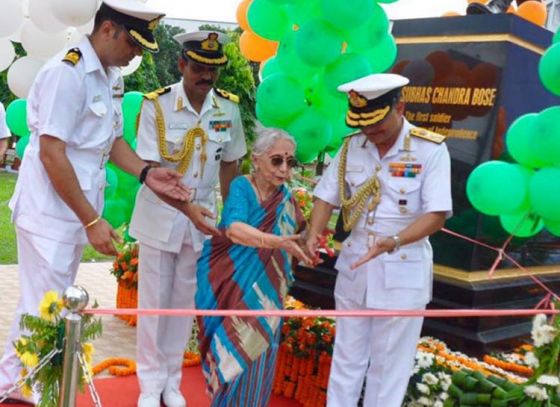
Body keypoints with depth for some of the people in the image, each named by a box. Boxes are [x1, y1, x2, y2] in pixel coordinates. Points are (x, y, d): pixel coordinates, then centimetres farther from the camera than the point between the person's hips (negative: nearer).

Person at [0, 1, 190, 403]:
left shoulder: (113, 78, 8)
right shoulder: (67, 73, -19)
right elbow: (51, 154, -21)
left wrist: (147, 173, -1)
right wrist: (92, 220, -20)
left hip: (75, 213, 9)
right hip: (50, 214, -8)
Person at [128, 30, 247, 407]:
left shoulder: (229, 107, -4)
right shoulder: (157, 105, -14)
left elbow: (229, 165, 6)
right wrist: (187, 208, -29)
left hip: (203, 216, 3)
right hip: (160, 215, -3)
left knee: (185, 300, 12)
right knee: (155, 299, 6)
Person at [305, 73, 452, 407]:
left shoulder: (431, 149, -12)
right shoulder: (352, 146, 1)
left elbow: (437, 214, -17)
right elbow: (327, 197, 4)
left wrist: (393, 242, -31)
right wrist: (313, 236, -14)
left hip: (403, 271, -4)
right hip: (354, 264, 4)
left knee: (389, 365, 7)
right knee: (346, 357, 15)